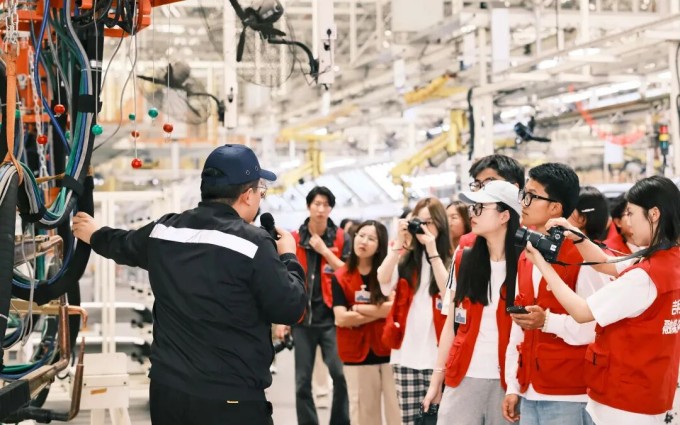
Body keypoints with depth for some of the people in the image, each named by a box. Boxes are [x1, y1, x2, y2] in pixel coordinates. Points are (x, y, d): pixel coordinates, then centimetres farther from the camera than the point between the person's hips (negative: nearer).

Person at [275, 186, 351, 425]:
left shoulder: (341, 239, 4)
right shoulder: (294, 239, 4)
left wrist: (324, 250, -9)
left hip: (332, 317, -1)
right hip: (302, 318, 1)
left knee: (340, 374, -11)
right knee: (302, 381, 4)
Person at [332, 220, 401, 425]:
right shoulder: (341, 277, 1)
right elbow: (341, 318, -10)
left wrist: (359, 309, -9)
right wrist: (380, 311, -10)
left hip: (389, 350, -1)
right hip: (357, 354, 1)